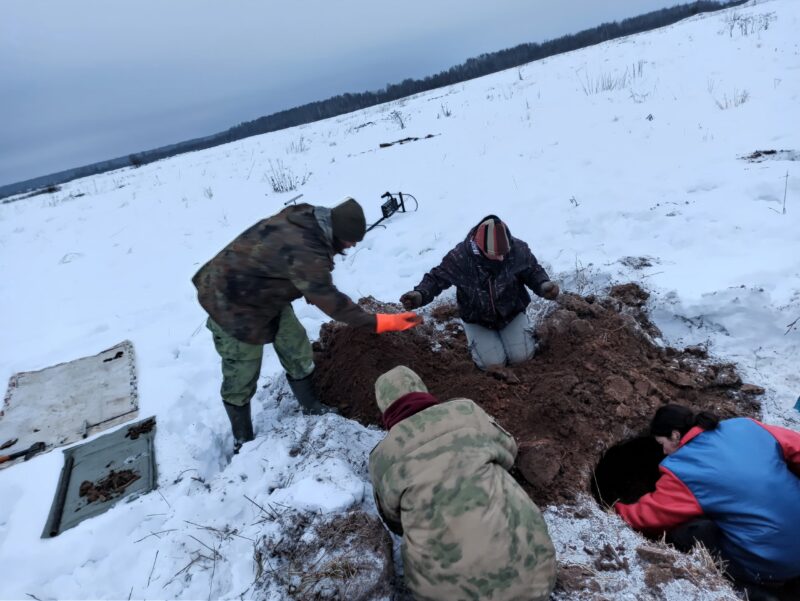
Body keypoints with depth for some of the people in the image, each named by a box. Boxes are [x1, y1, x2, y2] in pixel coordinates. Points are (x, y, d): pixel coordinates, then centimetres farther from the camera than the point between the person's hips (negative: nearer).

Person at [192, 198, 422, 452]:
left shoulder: (304, 218, -11)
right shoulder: (304, 253, -38)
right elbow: (331, 302, -34)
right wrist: (379, 322, -30)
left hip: (263, 293, 9)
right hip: (231, 304, -9)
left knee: (298, 353, 13)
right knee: (241, 378, 5)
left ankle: (312, 408, 32)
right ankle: (243, 441, 26)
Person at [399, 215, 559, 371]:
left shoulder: (518, 249, -20)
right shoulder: (460, 256, -26)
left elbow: (533, 271, -4)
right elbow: (437, 277, -16)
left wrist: (544, 285, -28)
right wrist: (420, 294, -37)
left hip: (511, 313, 2)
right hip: (477, 319, -2)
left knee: (521, 356, -11)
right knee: (492, 363, -14)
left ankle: (505, 333, 22)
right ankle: (477, 338, 20)